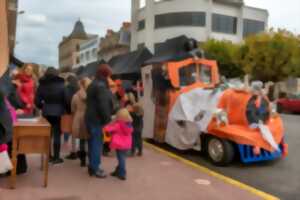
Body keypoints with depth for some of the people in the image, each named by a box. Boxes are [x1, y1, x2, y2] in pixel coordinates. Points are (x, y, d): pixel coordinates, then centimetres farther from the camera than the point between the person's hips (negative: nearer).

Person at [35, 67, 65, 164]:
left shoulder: (42, 85, 2)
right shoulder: (61, 84, -7)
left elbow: (37, 100, 2)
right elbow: (66, 99, -9)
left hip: (46, 113, 3)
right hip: (58, 112, -3)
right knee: (57, 135, 2)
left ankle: (48, 156, 21)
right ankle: (56, 157, 6)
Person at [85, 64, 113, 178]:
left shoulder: (93, 84, 17)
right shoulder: (101, 86, -16)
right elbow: (104, 105, -22)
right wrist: (107, 119, -15)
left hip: (90, 118, 10)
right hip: (97, 119, -10)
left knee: (93, 142, 15)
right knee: (97, 143, -3)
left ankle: (92, 166, 25)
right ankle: (95, 169, 4)